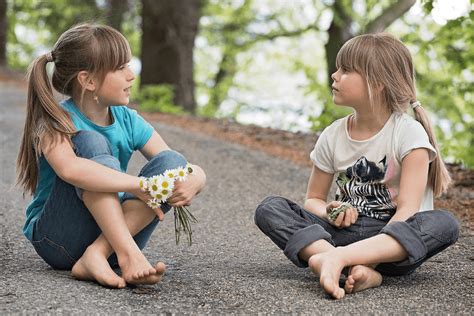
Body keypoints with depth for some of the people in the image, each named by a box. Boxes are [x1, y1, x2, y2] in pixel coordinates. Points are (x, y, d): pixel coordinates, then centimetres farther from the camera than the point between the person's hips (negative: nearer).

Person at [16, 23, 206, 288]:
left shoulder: (129, 122, 1)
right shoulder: (55, 121, -15)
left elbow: (197, 171, -3)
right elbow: (69, 169, -40)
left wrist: (192, 182, -28)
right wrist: (140, 185, -40)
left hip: (113, 232, 5)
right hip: (58, 240, -5)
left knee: (173, 162, -16)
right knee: (91, 143, -25)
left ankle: (98, 256, -29)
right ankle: (129, 255, -38)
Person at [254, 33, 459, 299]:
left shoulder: (408, 133, -8)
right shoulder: (333, 136, 5)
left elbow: (408, 209, -15)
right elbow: (313, 199, 13)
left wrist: (385, 243, -32)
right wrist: (329, 213, -11)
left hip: (391, 244, -3)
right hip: (343, 231, 3)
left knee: (445, 223, -33)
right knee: (269, 208, -16)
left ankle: (337, 258, -44)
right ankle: (360, 270, -38)